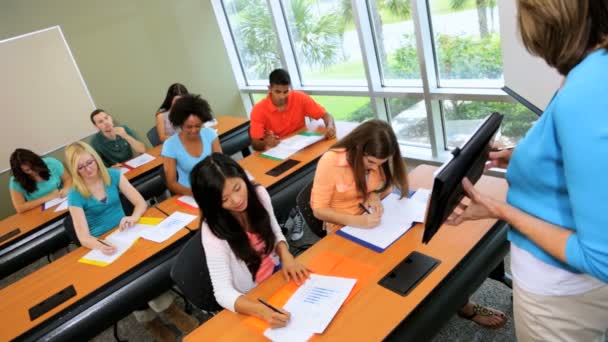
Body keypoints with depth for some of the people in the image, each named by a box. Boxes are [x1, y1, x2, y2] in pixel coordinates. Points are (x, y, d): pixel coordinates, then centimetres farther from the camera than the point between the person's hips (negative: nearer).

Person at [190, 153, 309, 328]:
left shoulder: (259, 194, -12)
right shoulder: (213, 231, -25)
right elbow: (223, 292, -25)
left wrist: (286, 256, -15)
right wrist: (263, 311, -40)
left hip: (276, 275, 5)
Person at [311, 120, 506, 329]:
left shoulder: (375, 159, -8)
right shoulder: (331, 161, -24)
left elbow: (387, 184, 8)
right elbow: (318, 209, -20)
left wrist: (375, 195, -16)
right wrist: (357, 221, -33)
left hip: (373, 221, 5)